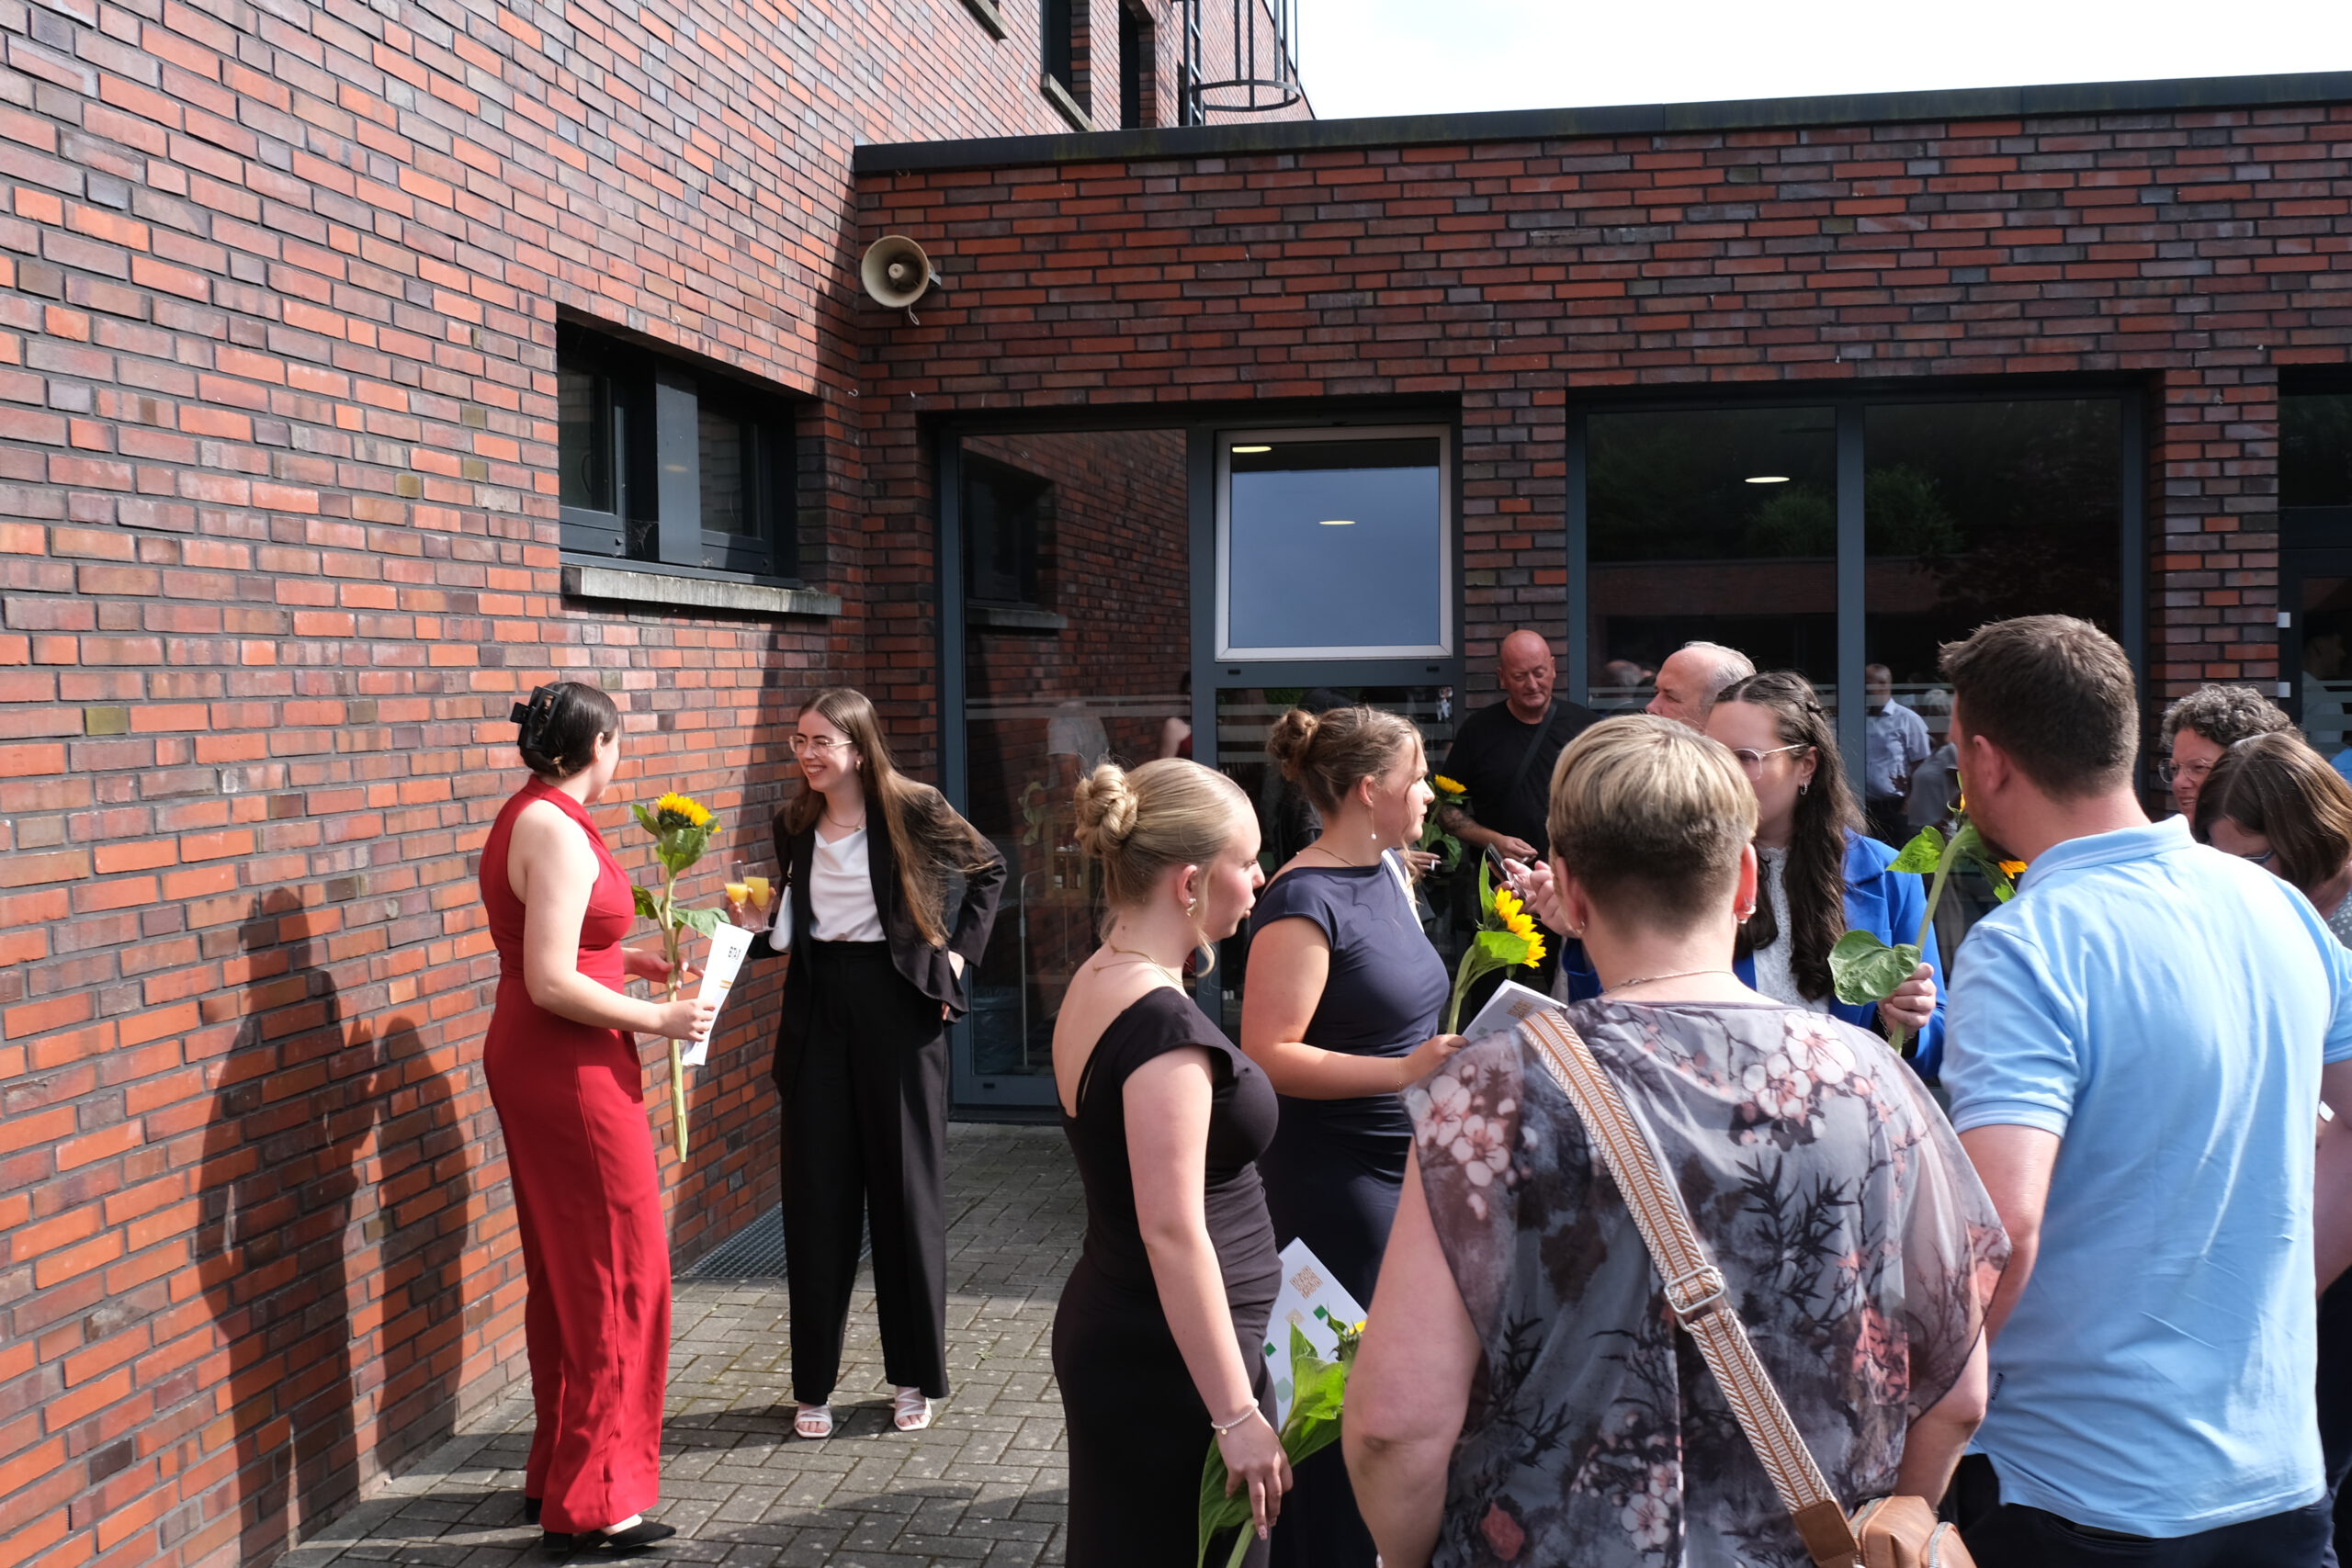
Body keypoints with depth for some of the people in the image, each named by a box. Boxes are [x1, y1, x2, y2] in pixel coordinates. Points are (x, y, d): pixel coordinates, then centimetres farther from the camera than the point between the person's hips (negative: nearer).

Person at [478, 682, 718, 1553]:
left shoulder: (525, 817, 10)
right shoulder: (559, 833, -19)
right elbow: (552, 983, -24)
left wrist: (624, 956, 16)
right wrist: (657, 1018, -16)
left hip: (531, 1063, 10)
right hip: (569, 1070, -10)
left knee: (563, 1273, 18)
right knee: (616, 1272, -2)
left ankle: (558, 1470, 30)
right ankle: (592, 1503, 6)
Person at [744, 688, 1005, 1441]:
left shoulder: (913, 810, -7)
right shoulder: (794, 824, 6)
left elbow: (988, 869, 7)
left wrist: (960, 948, 1)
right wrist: (756, 928, -4)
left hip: (896, 1003, -4)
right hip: (817, 1008, 4)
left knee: (906, 1187, 5)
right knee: (816, 1195, 4)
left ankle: (914, 1377, 18)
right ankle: (814, 1385, 15)